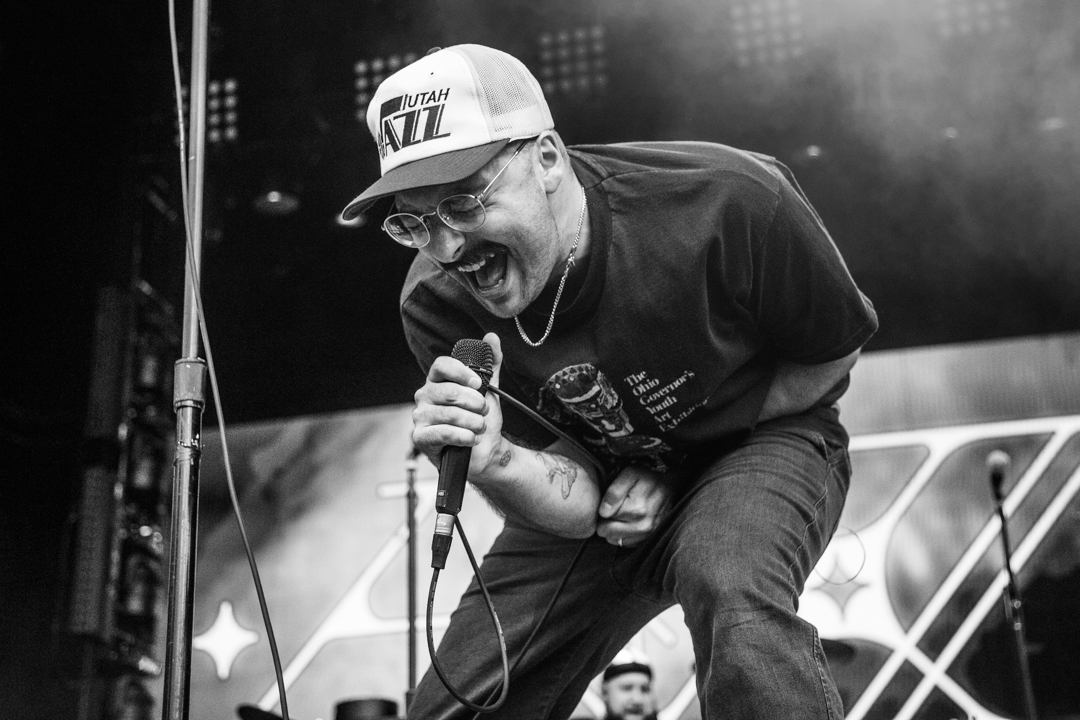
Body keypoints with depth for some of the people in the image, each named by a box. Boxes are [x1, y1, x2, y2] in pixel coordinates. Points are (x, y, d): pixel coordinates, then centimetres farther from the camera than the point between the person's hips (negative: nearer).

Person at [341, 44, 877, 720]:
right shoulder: (436, 307, -19)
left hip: (763, 441, -3)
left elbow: (833, 354, -10)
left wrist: (669, 475, -15)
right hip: (597, 474, 4)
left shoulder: (727, 202, -30)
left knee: (733, 595, -38)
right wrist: (491, 463, -41)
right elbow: (575, 505, -17)